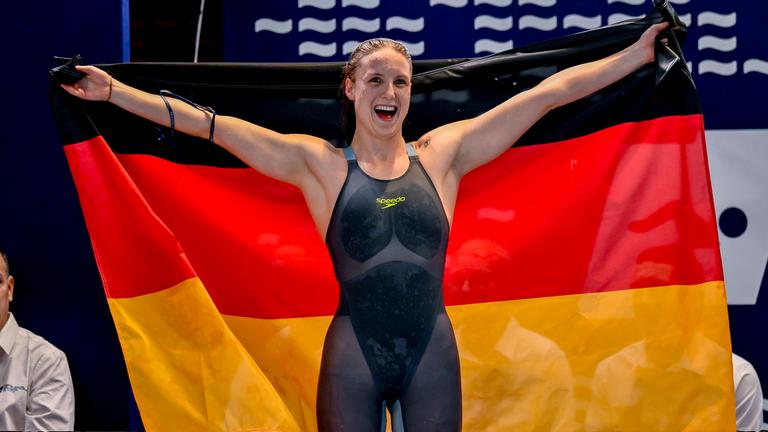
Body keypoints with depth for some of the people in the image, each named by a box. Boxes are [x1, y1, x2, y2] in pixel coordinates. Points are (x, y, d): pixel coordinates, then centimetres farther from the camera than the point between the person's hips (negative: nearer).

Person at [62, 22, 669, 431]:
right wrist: (112, 90, -8)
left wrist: (640, 52, 8)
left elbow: (549, 93, 5)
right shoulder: (319, 163, 2)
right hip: (353, 355, -1)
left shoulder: (443, 152, 5)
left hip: (432, 354, 2)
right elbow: (206, 123, -3)